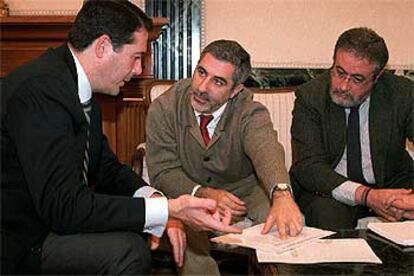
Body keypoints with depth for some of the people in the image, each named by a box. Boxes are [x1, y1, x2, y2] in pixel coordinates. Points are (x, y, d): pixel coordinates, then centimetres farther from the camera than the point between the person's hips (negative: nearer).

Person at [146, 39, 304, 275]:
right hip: (188, 193, 0)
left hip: (244, 190, 1)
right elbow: (163, 172, -12)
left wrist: (282, 194, -60)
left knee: (292, 223, -25)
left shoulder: (250, 112, -17)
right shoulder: (164, 108, -13)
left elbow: (266, 149, -38)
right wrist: (203, 194, -32)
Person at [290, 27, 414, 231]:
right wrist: (367, 196, -31)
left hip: (390, 185, 3)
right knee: (326, 212, -34)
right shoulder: (310, 96, -11)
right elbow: (308, 166, -18)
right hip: (328, 190, -2)